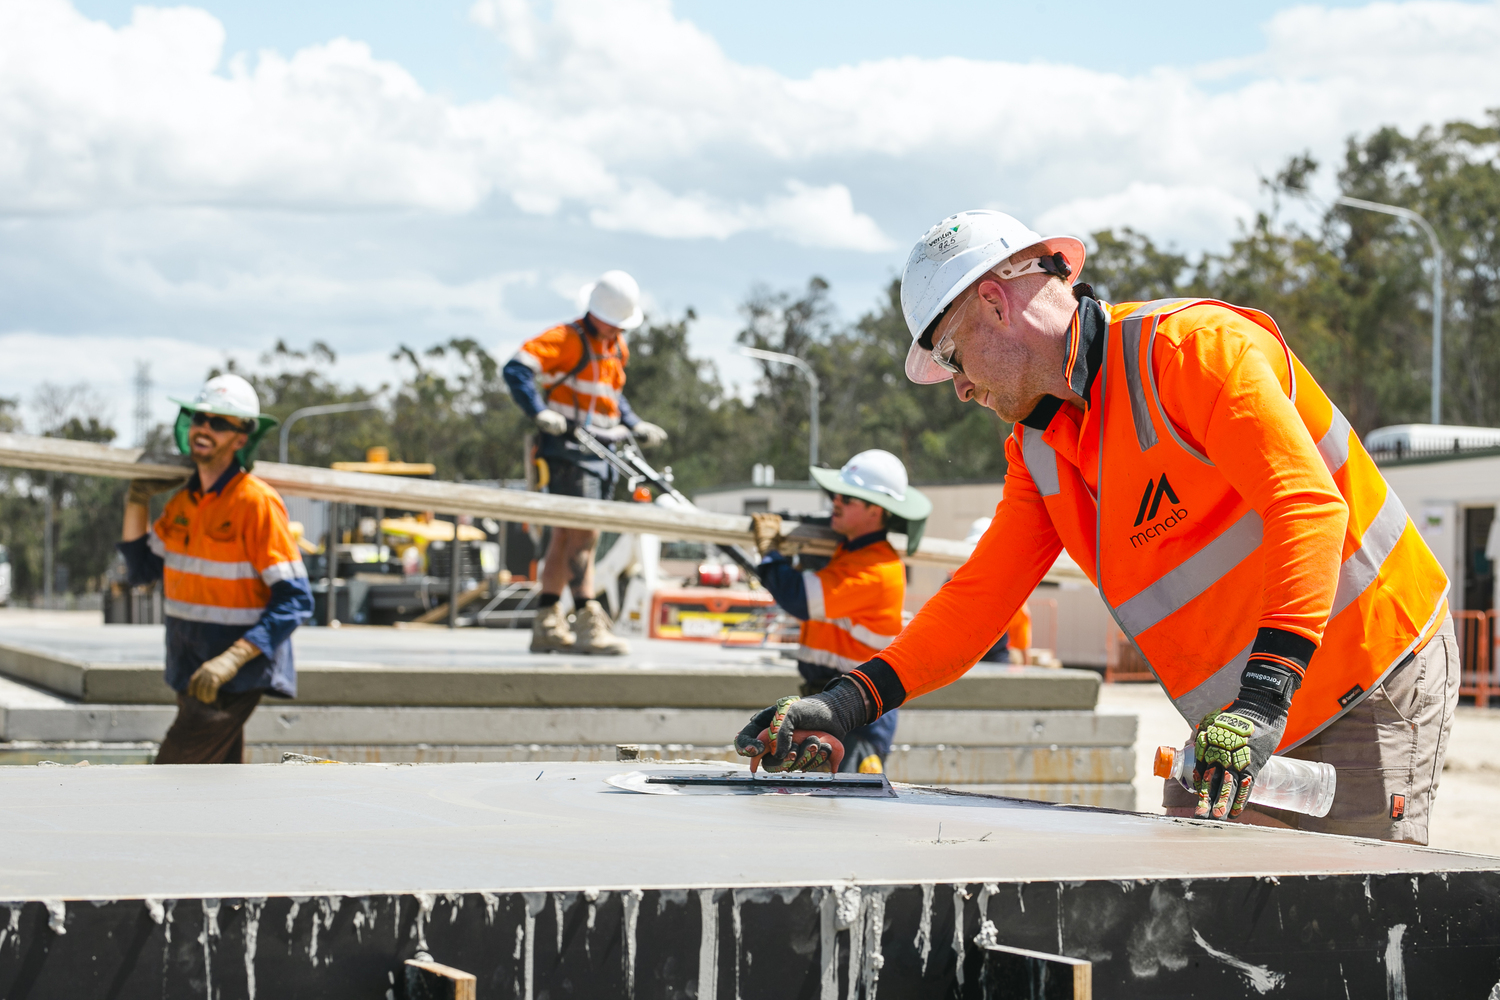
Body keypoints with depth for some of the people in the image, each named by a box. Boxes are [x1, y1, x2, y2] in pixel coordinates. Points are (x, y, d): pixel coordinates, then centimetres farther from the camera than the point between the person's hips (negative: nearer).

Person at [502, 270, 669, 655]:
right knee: (584, 532, -15)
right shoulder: (567, 339, -9)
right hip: (567, 447, -9)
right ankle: (588, 625, -18)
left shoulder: (617, 348, 18)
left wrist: (635, 426, 20)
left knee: (566, 536, 11)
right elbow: (517, 368, -18)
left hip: (600, 452, 9)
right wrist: (539, 412, -28)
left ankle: (547, 626, 15)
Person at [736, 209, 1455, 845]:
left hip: (1379, 681, -7)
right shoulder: (1040, 452, 7)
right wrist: (851, 701, -7)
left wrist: (1264, 696, -36)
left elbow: (1309, 506, -27)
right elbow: (980, 595, 6)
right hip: (1241, 721, 7)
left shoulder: (1195, 346, -18)